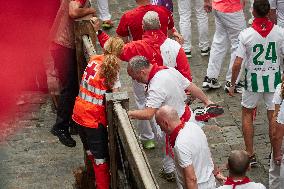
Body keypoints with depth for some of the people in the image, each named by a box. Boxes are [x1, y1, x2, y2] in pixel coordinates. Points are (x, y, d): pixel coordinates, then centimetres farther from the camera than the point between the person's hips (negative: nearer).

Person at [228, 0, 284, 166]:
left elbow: (237, 63, -13)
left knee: (247, 114, 18)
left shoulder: (246, 34, -15)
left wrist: (232, 84, 0)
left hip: (253, 81, -1)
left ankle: (250, 155, 19)